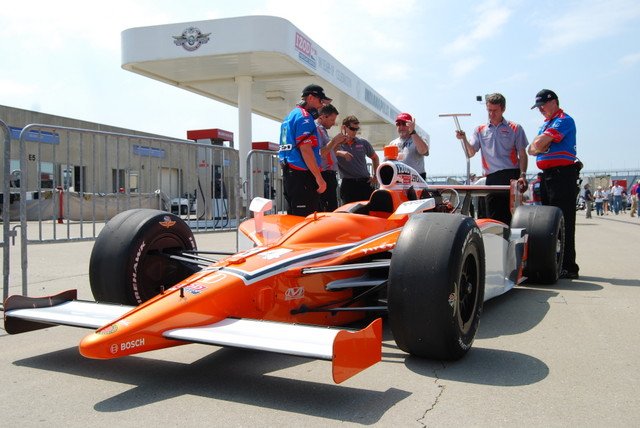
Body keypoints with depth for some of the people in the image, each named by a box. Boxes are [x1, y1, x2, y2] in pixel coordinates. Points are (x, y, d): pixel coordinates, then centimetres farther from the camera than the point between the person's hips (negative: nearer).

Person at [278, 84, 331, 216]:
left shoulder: (289, 116, 22)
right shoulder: (304, 116, -9)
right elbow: (306, 150, -18)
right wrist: (319, 178, -19)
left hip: (288, 174, 10)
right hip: (303, 175, -10)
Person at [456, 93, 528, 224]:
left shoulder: (515, 128, 8)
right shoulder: (480, 130, 15)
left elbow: (523, 155, 5)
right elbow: (470, 153, 5)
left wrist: (523, 175, -9)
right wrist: (464, 139, -13)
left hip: (512, 176, -2)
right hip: (492, 178, 2)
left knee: (513, 216, -5)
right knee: (493, 218, 2)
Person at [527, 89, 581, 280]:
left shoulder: (563, 120, -7)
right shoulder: (545, 124, 22)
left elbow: (539, 143, -18)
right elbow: (531, 149, 16)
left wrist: (538, 145, 3)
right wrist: (537, 147, -4)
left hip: (562, 174, -10)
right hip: (548, 176, 10)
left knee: (563, 222, -10)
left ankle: (568, 267, -8)